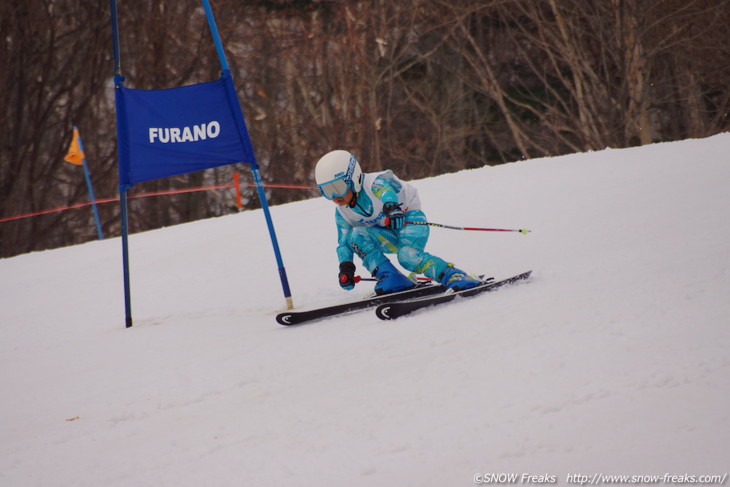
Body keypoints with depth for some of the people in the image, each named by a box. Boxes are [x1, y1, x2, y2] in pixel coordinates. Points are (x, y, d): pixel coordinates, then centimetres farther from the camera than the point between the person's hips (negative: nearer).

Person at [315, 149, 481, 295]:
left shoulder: (374, 184, -24)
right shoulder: (342, 212, -4)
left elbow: (387, 189, -45)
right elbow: (344, 242, 2)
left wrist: (391, 206, -69)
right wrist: (345, 267, -16)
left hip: (410, 219, -6)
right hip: (389, 238, 6)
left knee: (408, 256, -35)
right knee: (356, 235, -23)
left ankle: (454, 277, -30)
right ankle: (390, 278, -25)